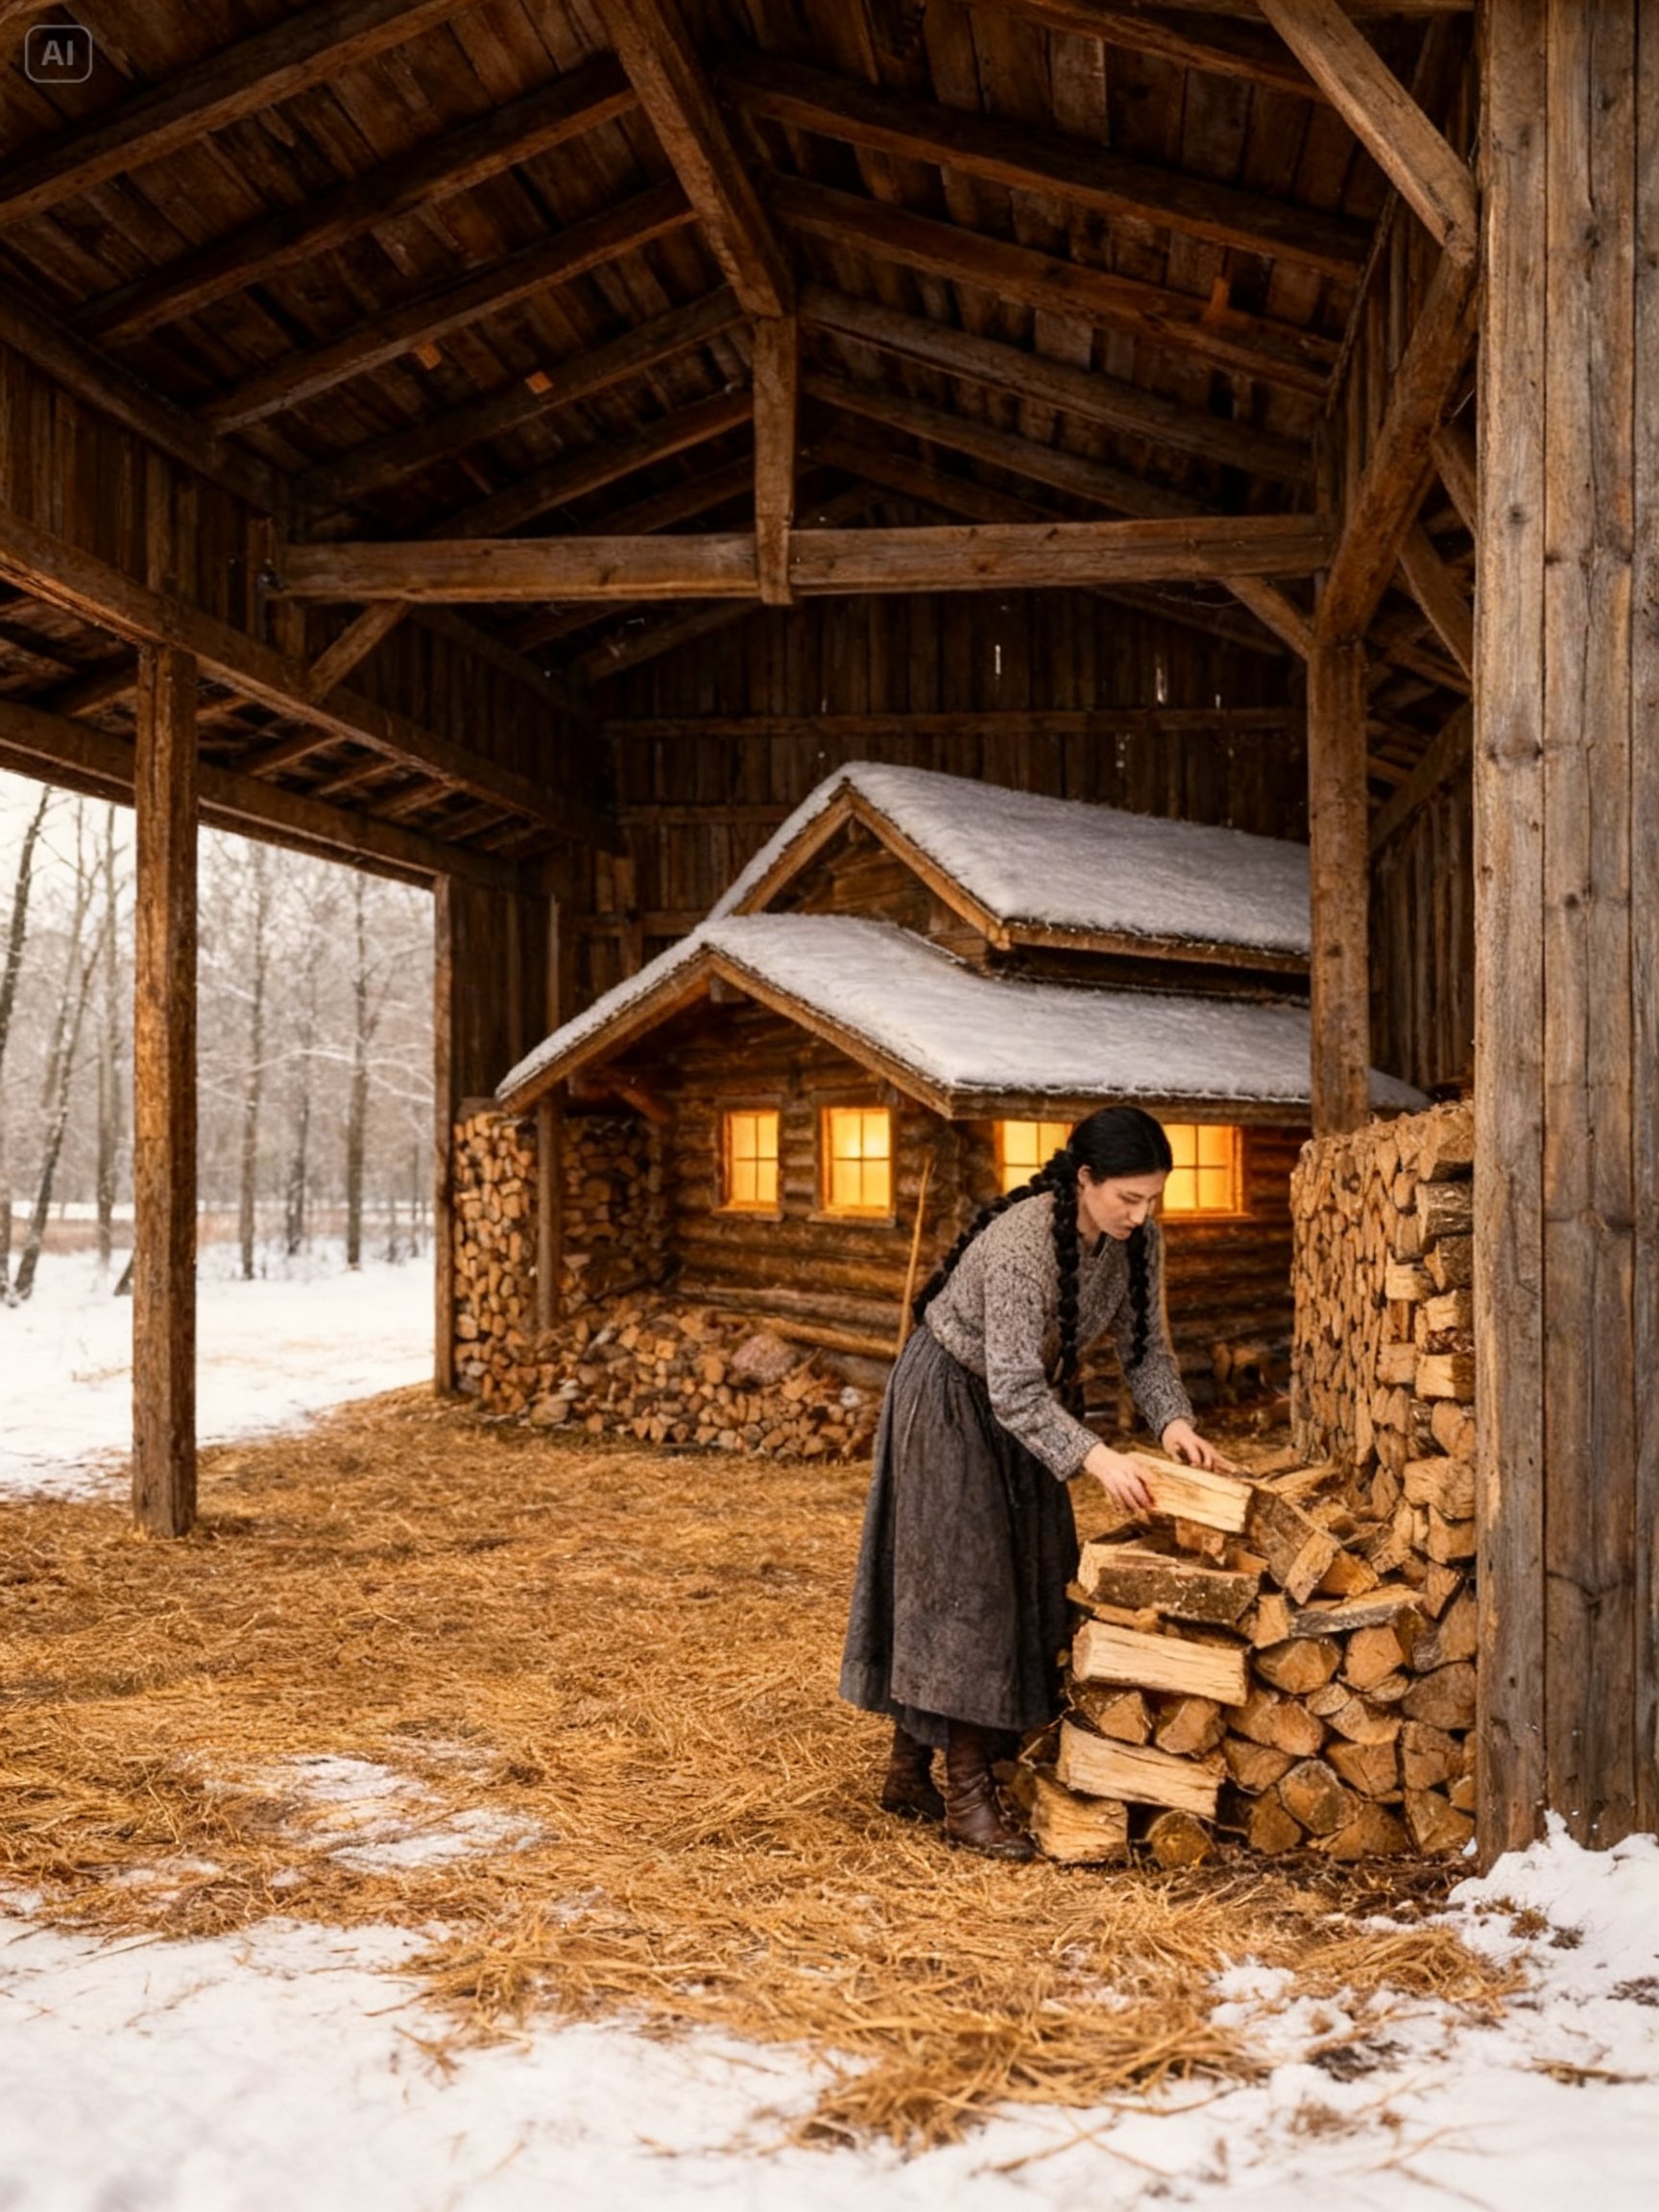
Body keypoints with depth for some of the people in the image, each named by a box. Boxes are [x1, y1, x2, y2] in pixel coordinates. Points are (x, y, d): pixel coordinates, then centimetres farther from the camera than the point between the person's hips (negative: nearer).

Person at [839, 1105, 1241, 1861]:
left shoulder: (1137, 1239, -12)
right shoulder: (1020, 1245, -34)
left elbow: (1147, 1345, -3)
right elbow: (1013, 1388, -35)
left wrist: (1172, 1419, -21)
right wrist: (1093, 1457, -45)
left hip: (1027, 1403, 8)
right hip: (952, 1402, -8)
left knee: (1025, 1578, 9)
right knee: (962, 1580, -8)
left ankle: (910, 1769, 21)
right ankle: (967, 1795, 0)